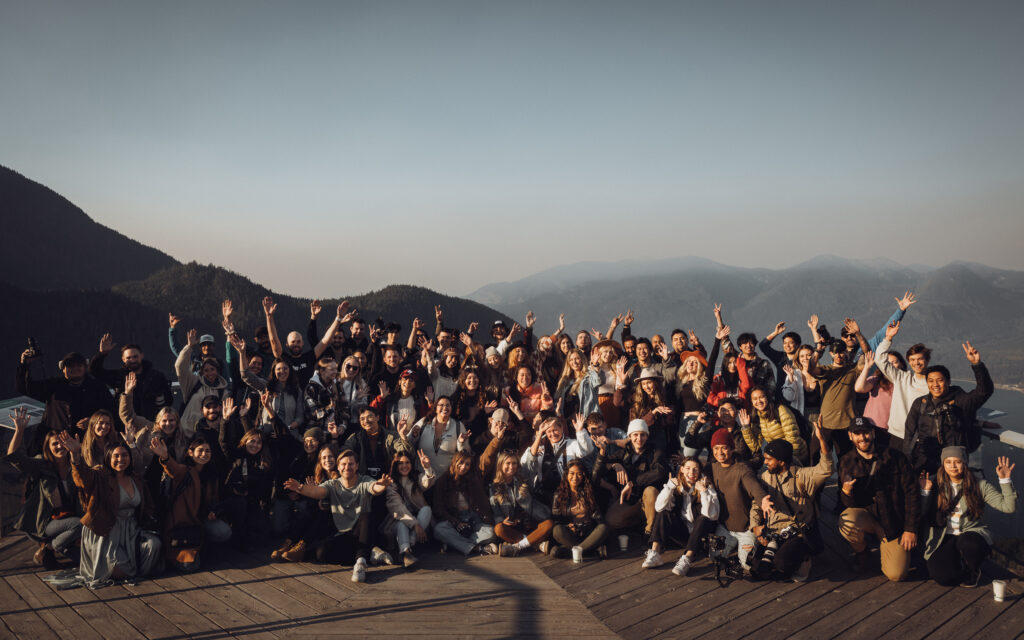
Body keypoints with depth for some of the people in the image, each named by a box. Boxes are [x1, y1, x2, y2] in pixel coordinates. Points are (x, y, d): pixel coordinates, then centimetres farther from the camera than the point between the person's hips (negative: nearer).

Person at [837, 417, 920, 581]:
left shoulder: (894, 456, -6)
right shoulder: (847, 461, -2)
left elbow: (911, 493, -3)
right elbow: (846, 505, -3)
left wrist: (910, 529, -7)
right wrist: (846, 491, -27)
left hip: (894, 521, -1)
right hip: (865, 514, 1)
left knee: (896, 574, -14)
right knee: (846, 523, -34)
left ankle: (885, 544, 21)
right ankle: (861, 552, 1)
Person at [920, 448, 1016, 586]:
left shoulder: (979, 485, 2)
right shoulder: (938, 486, 3)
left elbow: (1008, 507, -7)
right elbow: (925, 519, -2)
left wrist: (1005, 480, -15)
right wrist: (925, 492, -10)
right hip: (945, 538, 1)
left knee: (967, 543, -39)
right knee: (943, 577, -25)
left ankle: (974, 570, -1)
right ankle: (961, 566, 15)